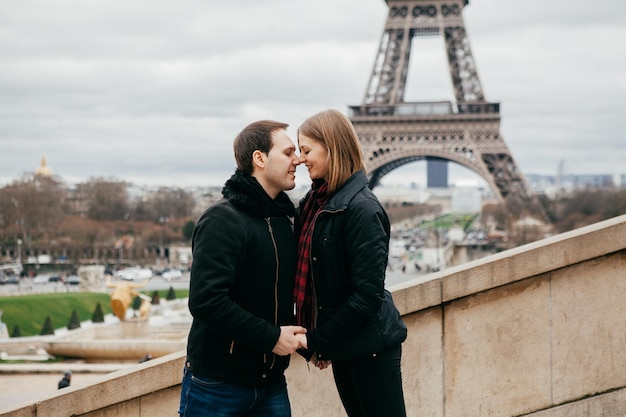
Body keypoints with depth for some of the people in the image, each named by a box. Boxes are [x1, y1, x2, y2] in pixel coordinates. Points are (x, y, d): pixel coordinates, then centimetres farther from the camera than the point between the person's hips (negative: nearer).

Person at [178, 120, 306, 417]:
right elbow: (207, 300, -25)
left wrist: (293, 335, 2)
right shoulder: (222, 221, -15)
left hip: (271, 383, 7)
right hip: (217, 386, -7)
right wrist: (271, 337, -20)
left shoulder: (285, 219, 9)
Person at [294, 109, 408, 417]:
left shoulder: (361, 208, -17)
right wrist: (320, 339, 5)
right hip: (342, 344, 8)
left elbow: (367, 294, -20)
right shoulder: (316, 203, 6)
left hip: (370, 344, -8)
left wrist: (317, 340, -15)